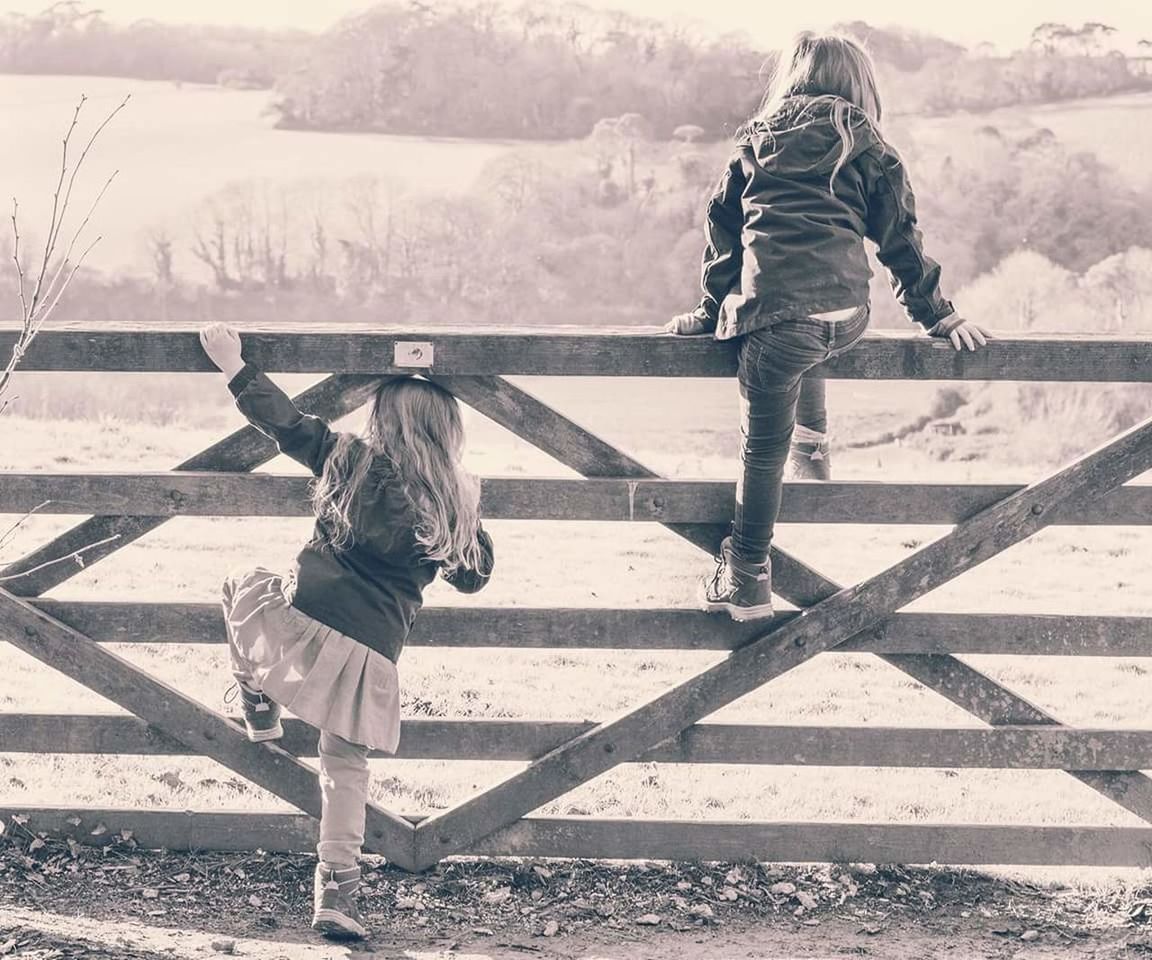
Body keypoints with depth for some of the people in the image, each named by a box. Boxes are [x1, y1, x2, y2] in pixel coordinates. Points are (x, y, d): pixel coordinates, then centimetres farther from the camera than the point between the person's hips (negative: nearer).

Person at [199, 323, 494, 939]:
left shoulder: (350, 459, -1)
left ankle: (258, 708, 28)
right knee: (347, 769, 14)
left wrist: (232, 365, 20)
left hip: (304, 621, -2)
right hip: (373, 652, 2)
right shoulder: (454, 505, 5)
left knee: (241, 586, 32)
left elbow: (285, 422, 9)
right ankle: (337, 893, 9)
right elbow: (473, 576, 18)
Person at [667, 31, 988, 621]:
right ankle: (812, 442, 35)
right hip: (847, 318, 2)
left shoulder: (755, 142, 18)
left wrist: (712, 312, 28)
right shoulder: (863, 145, 15)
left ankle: (747, 582, 8)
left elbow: (724, 230, 20)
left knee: (763, 448, 6)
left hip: (772, 312, -2)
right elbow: (899, 235, 13)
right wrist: (936, 313, 20)